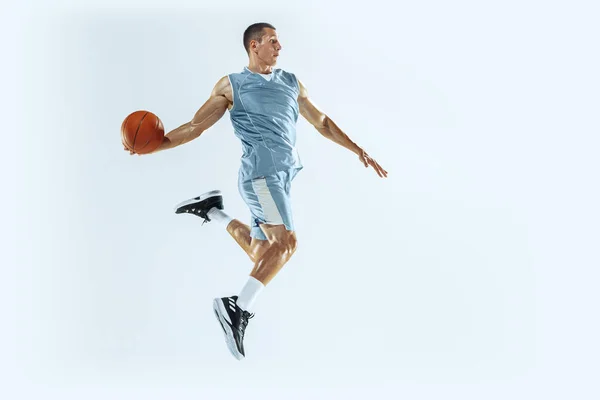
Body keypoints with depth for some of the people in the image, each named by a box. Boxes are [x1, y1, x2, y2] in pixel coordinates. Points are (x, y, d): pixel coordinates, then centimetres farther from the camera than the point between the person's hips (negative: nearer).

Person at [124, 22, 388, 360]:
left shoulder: (292, 83, 21)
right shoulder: (231, 85, 8)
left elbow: (322, 122, 26)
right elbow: (195, 127, 8)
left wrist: (358, 150, 19)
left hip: (284, 174, 6)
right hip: (261, 171, -6)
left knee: (261, 253, 6)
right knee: (286, 240, -23)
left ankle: (214, 211, 24)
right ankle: (239, 310, -21)